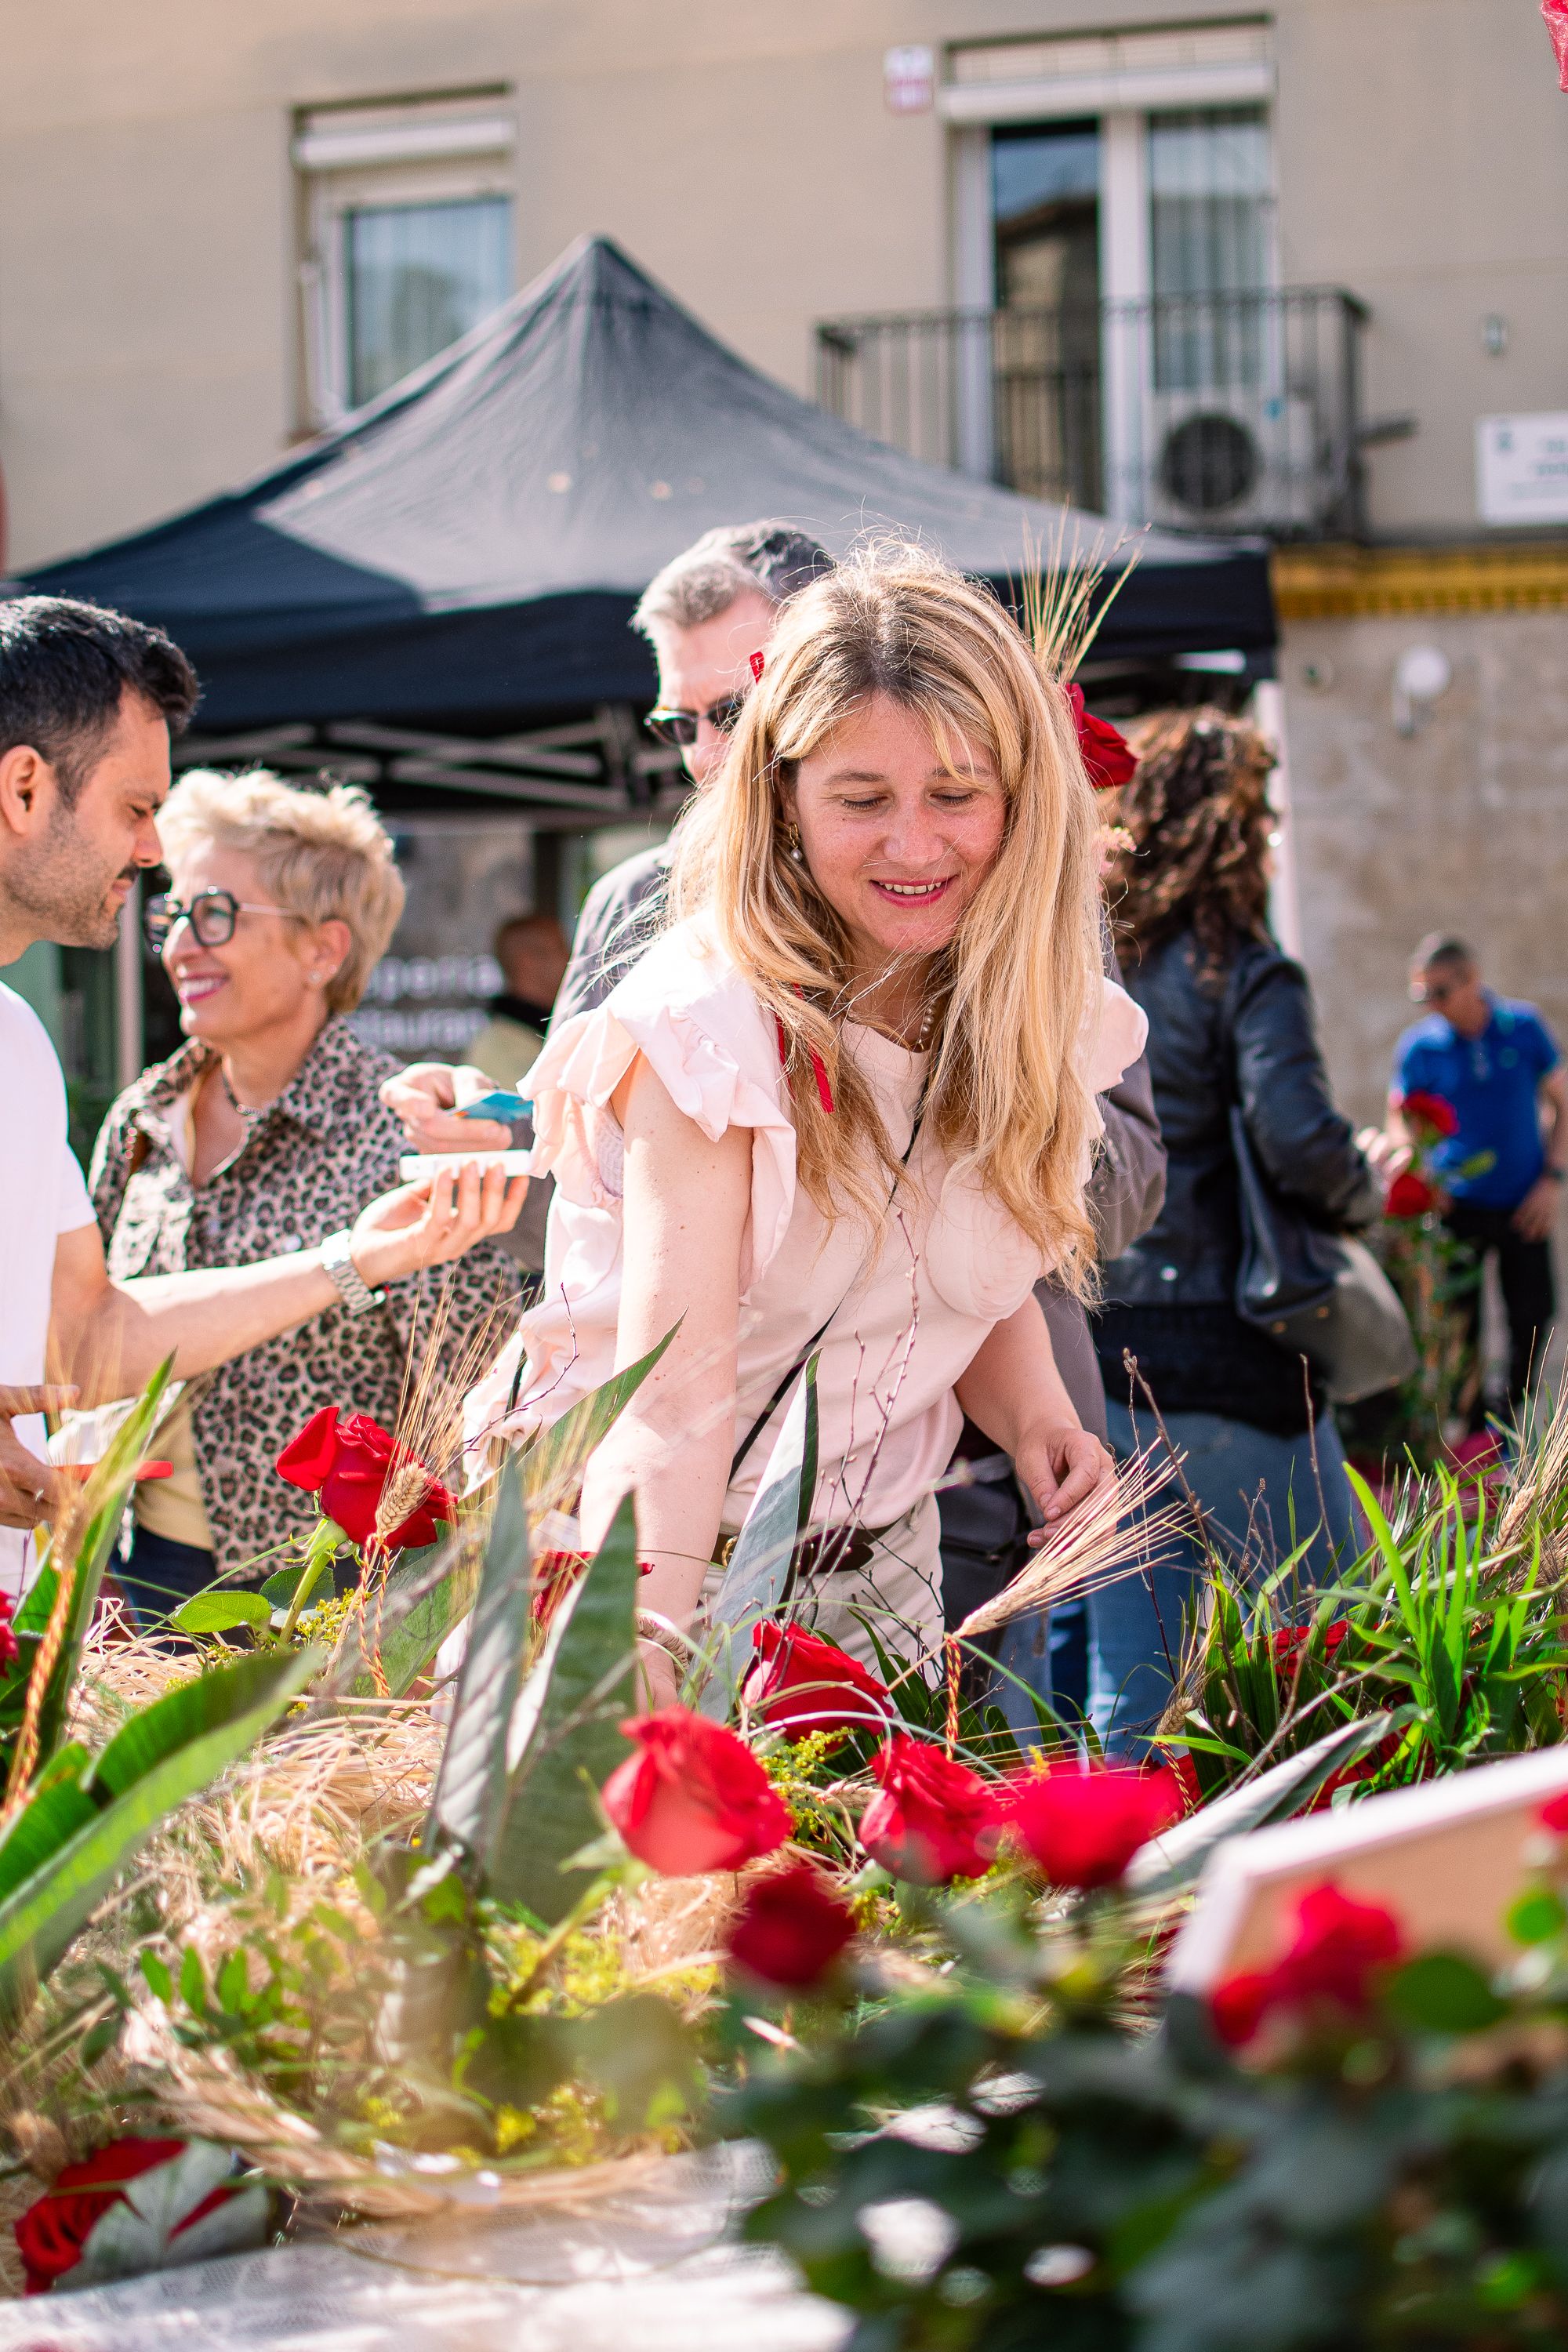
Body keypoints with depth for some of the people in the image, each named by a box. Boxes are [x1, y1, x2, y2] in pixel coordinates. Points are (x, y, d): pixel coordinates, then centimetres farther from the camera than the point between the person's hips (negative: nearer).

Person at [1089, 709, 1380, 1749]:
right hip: (1222, 1362, -5)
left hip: (1094, 1367, 6)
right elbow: (1302, 1142, -21)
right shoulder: (1245, 977, -8)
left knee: (1130, 1676, 10)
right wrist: (1367, 1197, -2)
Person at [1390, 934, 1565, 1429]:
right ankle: (1474, 1432, 15)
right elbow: (1400, 1117, 5)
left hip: (1524, 1203, 1)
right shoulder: (1419, 1047, -7)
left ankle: (1513, 1416, 23)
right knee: (1459, 1322, 1)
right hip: (1458, 1201, -1)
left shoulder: (1523, 1026, -5)